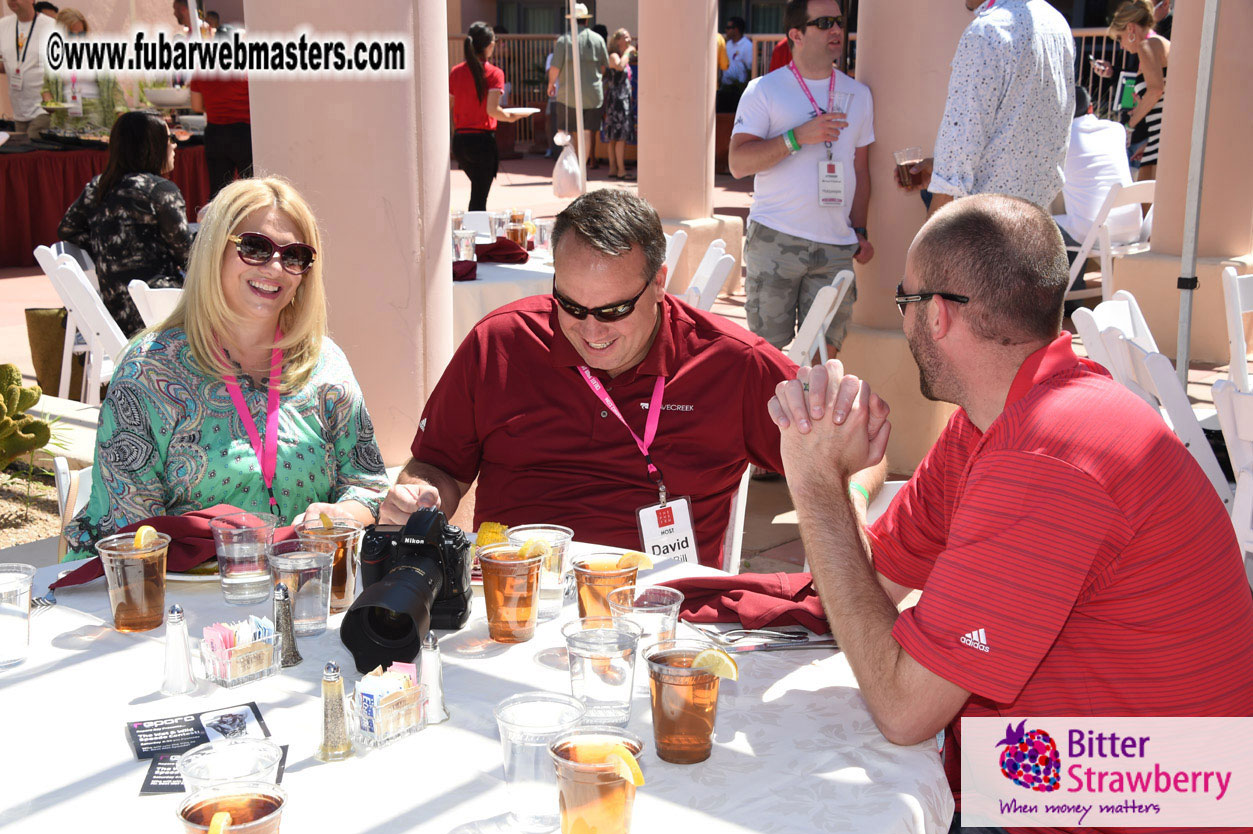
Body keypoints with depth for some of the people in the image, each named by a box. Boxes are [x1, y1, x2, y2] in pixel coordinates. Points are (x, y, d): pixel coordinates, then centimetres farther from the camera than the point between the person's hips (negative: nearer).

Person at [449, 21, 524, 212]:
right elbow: (492, 109, -19)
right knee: (479, 197, 2)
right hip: (482, 139, -5)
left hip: (459, 140, 5)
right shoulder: (494, 73, -10)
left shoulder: (455, 72, 5)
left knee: (478, 188, 24)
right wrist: (509, 117, -2)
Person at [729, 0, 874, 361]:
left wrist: (860, 231, 13)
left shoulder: (858, 95, 16)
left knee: (825, 351, 0)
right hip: (775, 239, -3)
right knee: (768, 347, -2)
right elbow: (738, 162, -8)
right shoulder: (764, 90, 2)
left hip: (836, 246, 3)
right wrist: (799, 136, -17)